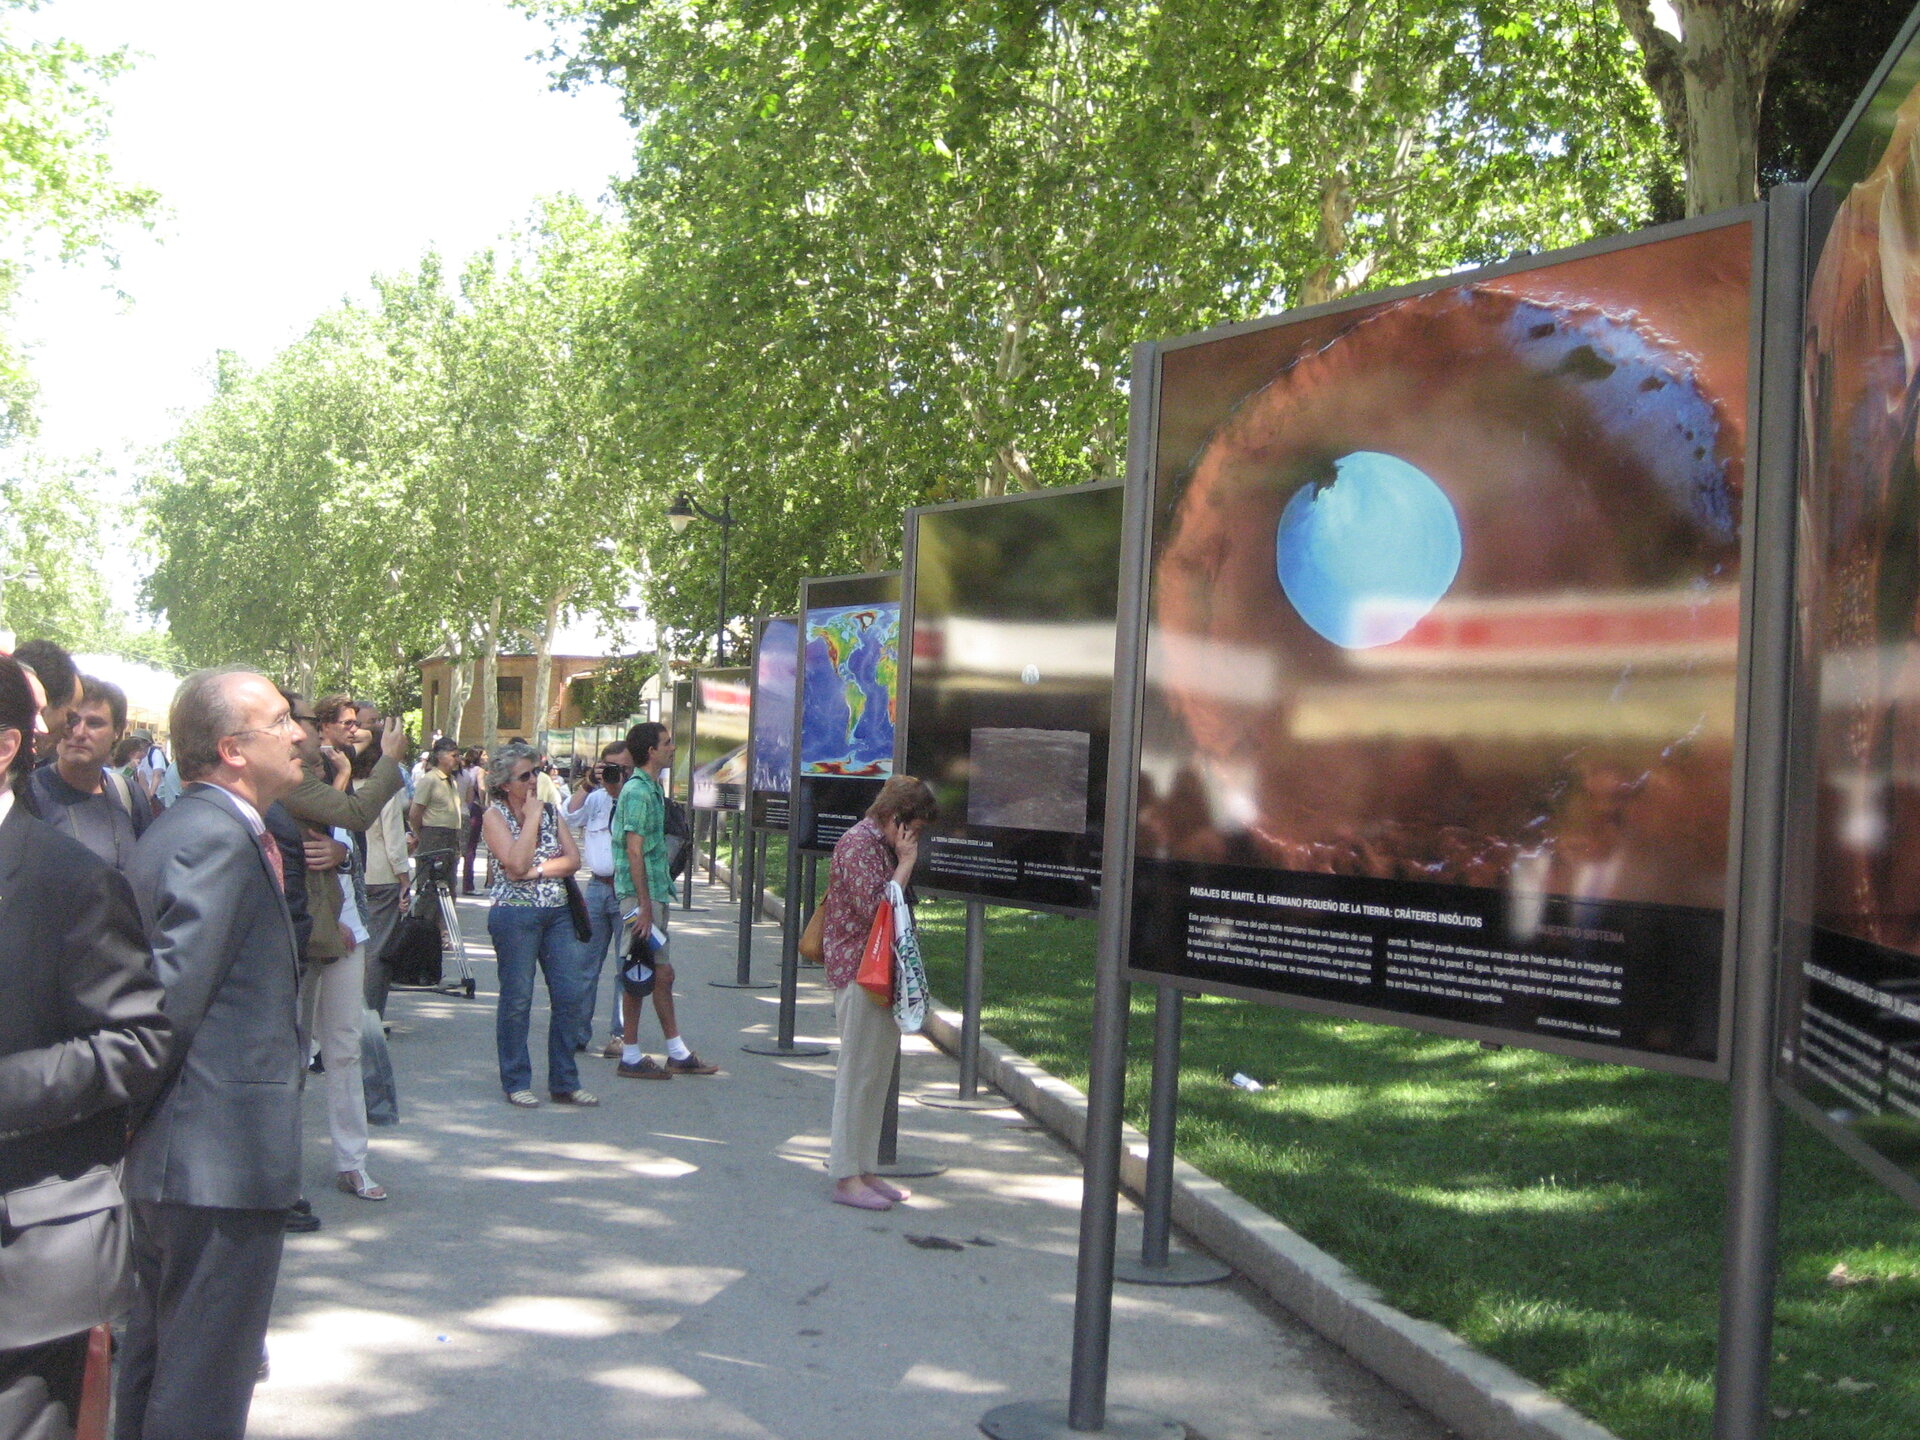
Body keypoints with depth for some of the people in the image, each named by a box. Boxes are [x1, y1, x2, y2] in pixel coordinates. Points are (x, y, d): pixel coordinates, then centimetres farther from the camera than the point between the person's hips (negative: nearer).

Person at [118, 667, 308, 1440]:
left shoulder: (172, 829, 15)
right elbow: (176, 993, -23)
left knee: (154, 1356, 21)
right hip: (223, 1157, -10)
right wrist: (152, 1102, -12)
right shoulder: (216, 836, -18)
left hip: (167, 1158, 10)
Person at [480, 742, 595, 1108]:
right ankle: (516, 1083, 12)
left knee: (569, 997, 1)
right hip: (515, 915, -5)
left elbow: (573, 859, 2)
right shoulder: (495, 816, -3)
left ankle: (564, 1083, 10)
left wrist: (537, 871, -12)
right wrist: (531, 818, -12)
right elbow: (515, 863, -18)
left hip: (557, 913, 5)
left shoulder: (550, 811, 12)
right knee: (517, 1000, 1)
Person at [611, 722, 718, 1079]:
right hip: (640, 894, -10)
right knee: (641, 976, -3)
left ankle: (677, 1053, 19)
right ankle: (630, 1057, 5)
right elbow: (634, 851, -20)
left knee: (661, 973, 13)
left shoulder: (653, 789, 15)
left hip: (655, 893, 10)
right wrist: (644, 906, -22)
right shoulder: (638, 792, -15)